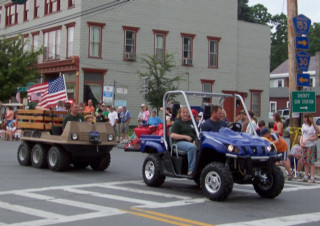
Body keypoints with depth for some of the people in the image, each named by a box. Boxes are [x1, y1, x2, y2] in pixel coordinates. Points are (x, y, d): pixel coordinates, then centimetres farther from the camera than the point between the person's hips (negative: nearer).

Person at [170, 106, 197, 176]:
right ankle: (191, 169, -37)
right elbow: (172, 135, -3)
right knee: (192, 147, -38)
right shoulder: (177, 123, 10)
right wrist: (185, 136, -12)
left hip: (192, 142, 4)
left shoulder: (192, 123, 25)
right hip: (181, 142, -4)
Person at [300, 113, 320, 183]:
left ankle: (312, 177, -6)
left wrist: (307, 139, -20)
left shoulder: (313, 126, -11)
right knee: (305, 162, 10)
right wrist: (301, 141, 2)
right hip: (304, 146, 7)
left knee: (311, 162, -7)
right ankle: (306, 177, 16)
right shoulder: (303, 125, 11)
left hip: (311, 146, -6)